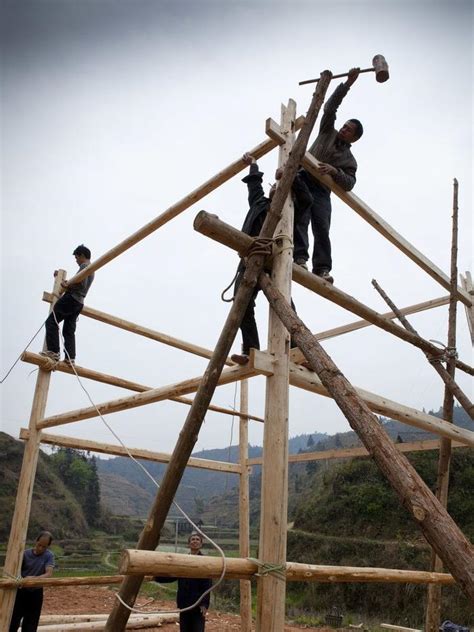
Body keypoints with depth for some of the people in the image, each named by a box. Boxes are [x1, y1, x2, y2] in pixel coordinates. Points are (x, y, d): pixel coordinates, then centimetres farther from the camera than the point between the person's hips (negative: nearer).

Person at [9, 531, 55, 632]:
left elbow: (48, 574, -23)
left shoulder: (49, 556, -10)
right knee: (13, 621, 0)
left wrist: (34, 578, -39)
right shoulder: (26, 554, -7)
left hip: (36, 593, -1)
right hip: (21, 591, 1)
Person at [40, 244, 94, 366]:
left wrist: (67, 286, -9)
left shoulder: (85, 266, -4)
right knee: (69, 331, 4)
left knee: (51, 322, -9)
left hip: (71, 298, -10)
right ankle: (70, 357, -7)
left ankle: (53, 351, -18)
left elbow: (81, 284, -20)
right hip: (79, 303, 10)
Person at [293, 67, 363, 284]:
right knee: (300, 219, -20)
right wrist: (348, 83, 9)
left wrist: (335, 171, -19)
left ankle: (322, 269, -24)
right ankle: (299, 257, -32)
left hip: (321, 191, 0)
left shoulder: (349, 159, 14)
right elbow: (330, 106, 14)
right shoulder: (327, 133, 21)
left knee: (322, 229, -15)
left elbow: (349, 184, -1)